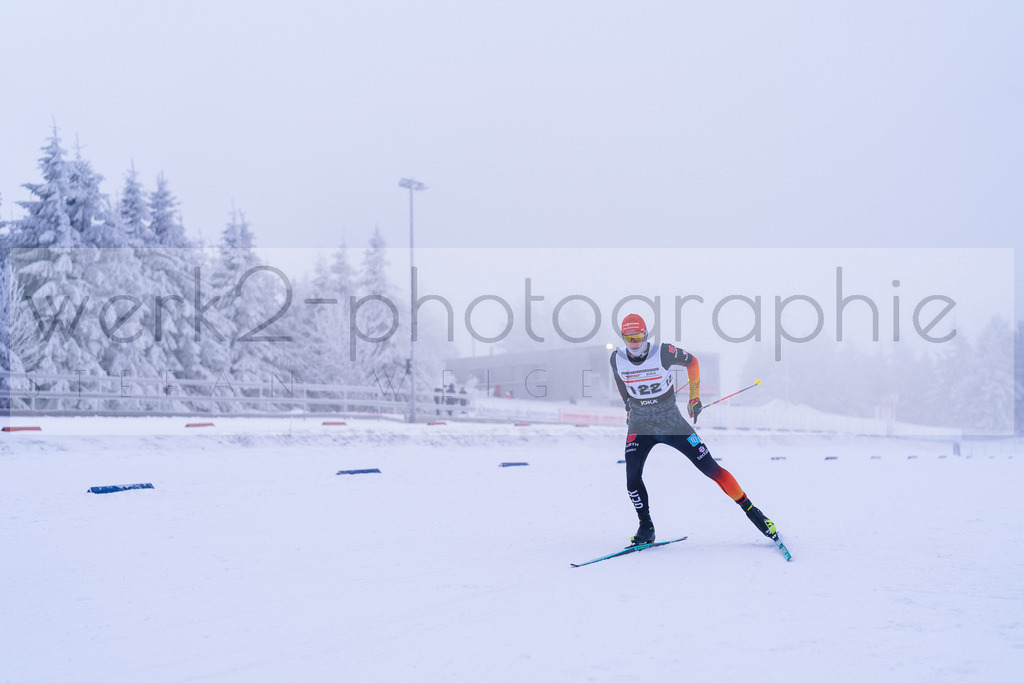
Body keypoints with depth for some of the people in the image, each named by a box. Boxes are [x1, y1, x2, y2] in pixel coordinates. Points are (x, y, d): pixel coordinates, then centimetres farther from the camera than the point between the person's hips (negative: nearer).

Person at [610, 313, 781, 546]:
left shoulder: (663, 353, -18)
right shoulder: (617, 359, -9)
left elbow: (691, 361, 1)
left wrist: (694, 397, 5)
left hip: (672, 423, -2)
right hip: (640, 427, 2)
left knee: (711, 468, -4)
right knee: (632, 478, -15)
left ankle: (751, 511, 6)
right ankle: (646, 528, 6)